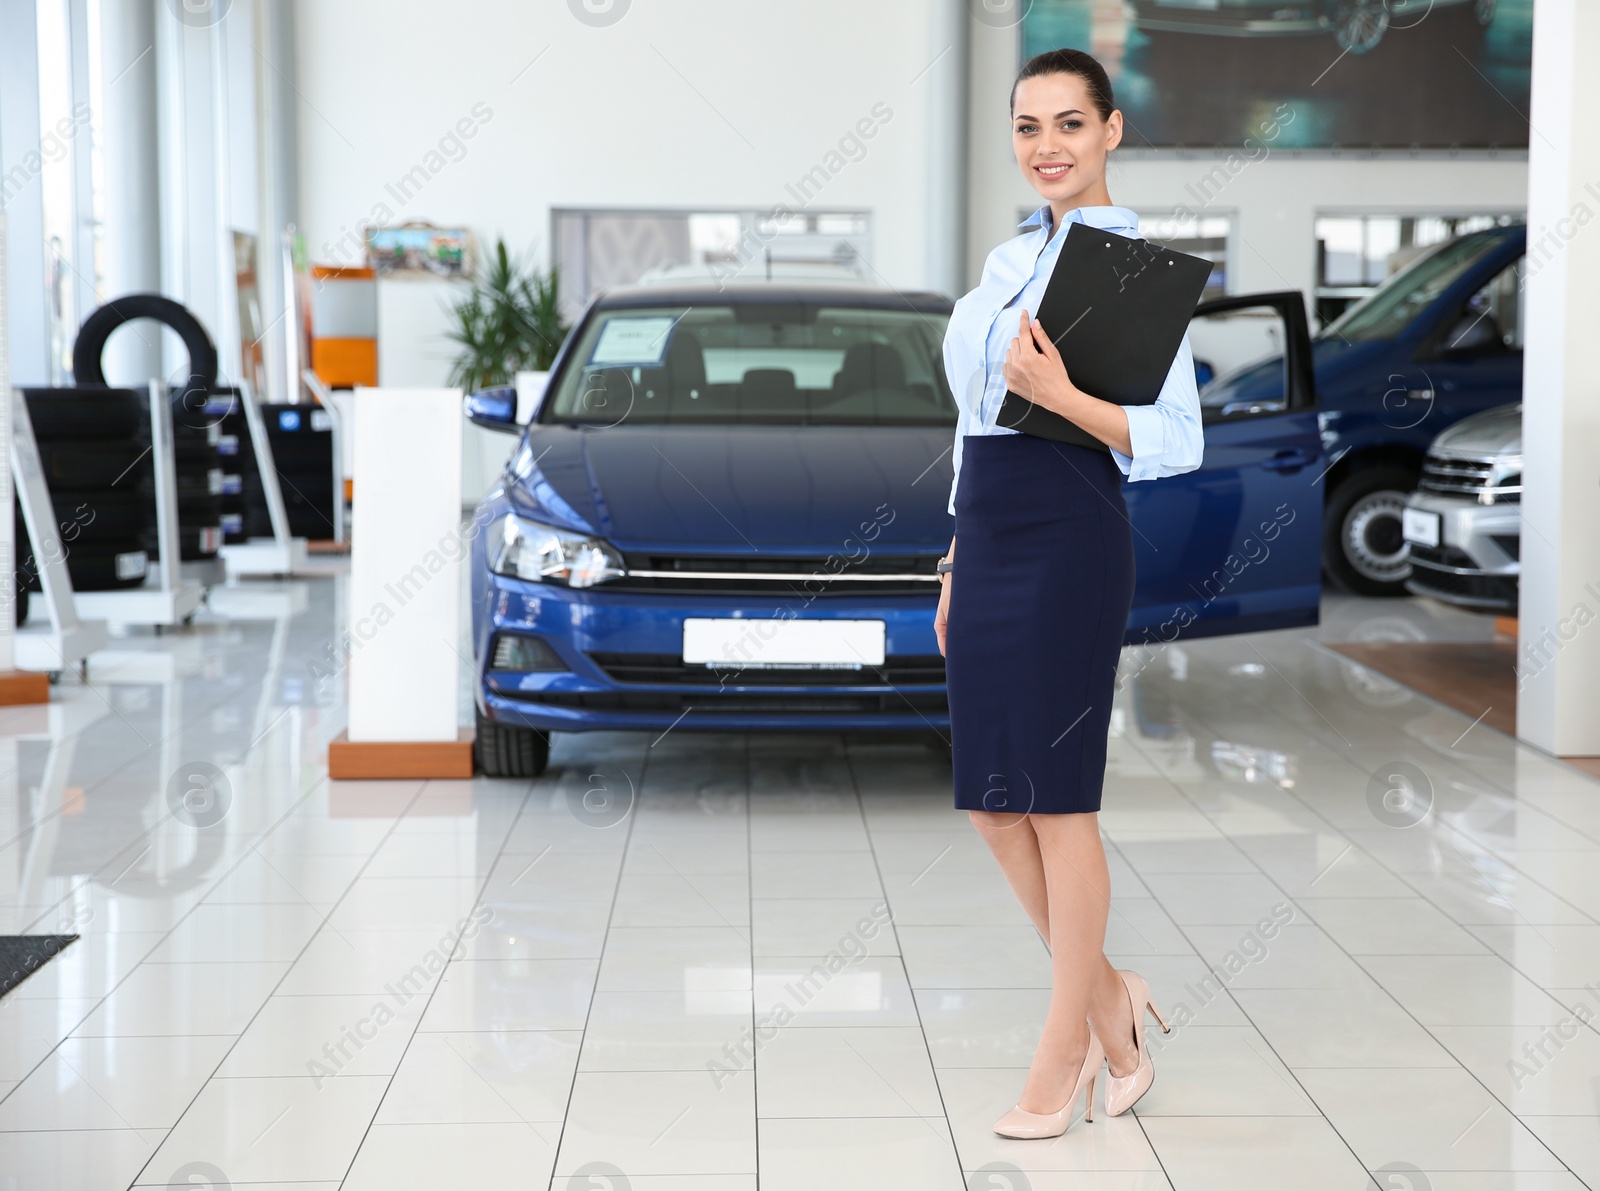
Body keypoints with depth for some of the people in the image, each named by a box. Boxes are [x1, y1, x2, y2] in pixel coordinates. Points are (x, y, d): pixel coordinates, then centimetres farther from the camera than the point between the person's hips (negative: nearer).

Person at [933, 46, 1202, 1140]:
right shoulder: (1008, 259, 16)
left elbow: (1181, 442, -12)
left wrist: (1062, 396, -23)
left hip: (1069, 540, -8)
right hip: (990, 539, 8)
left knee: (1058, 801, 0)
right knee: (992, 800, 10)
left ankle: (1067, 1051, 13)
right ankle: (1109, 998, 26)